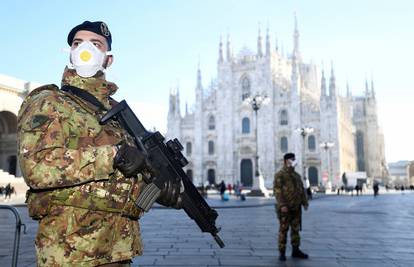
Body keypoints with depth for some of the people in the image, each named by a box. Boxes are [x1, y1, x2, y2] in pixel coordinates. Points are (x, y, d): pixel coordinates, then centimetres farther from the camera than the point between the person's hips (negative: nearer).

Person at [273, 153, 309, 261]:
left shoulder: (297, 175, 15)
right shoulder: (280, 175, -8)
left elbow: (302, 190, 15)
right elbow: (277, 190, -16)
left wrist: (305, 203, 6)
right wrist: (282, 205, -23)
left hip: (296, 208, 7)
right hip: (285, 208, -6)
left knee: (296, 229, 10)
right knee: (283, 230, -1)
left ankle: (295, 251, 20)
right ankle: (282, 252, 6)